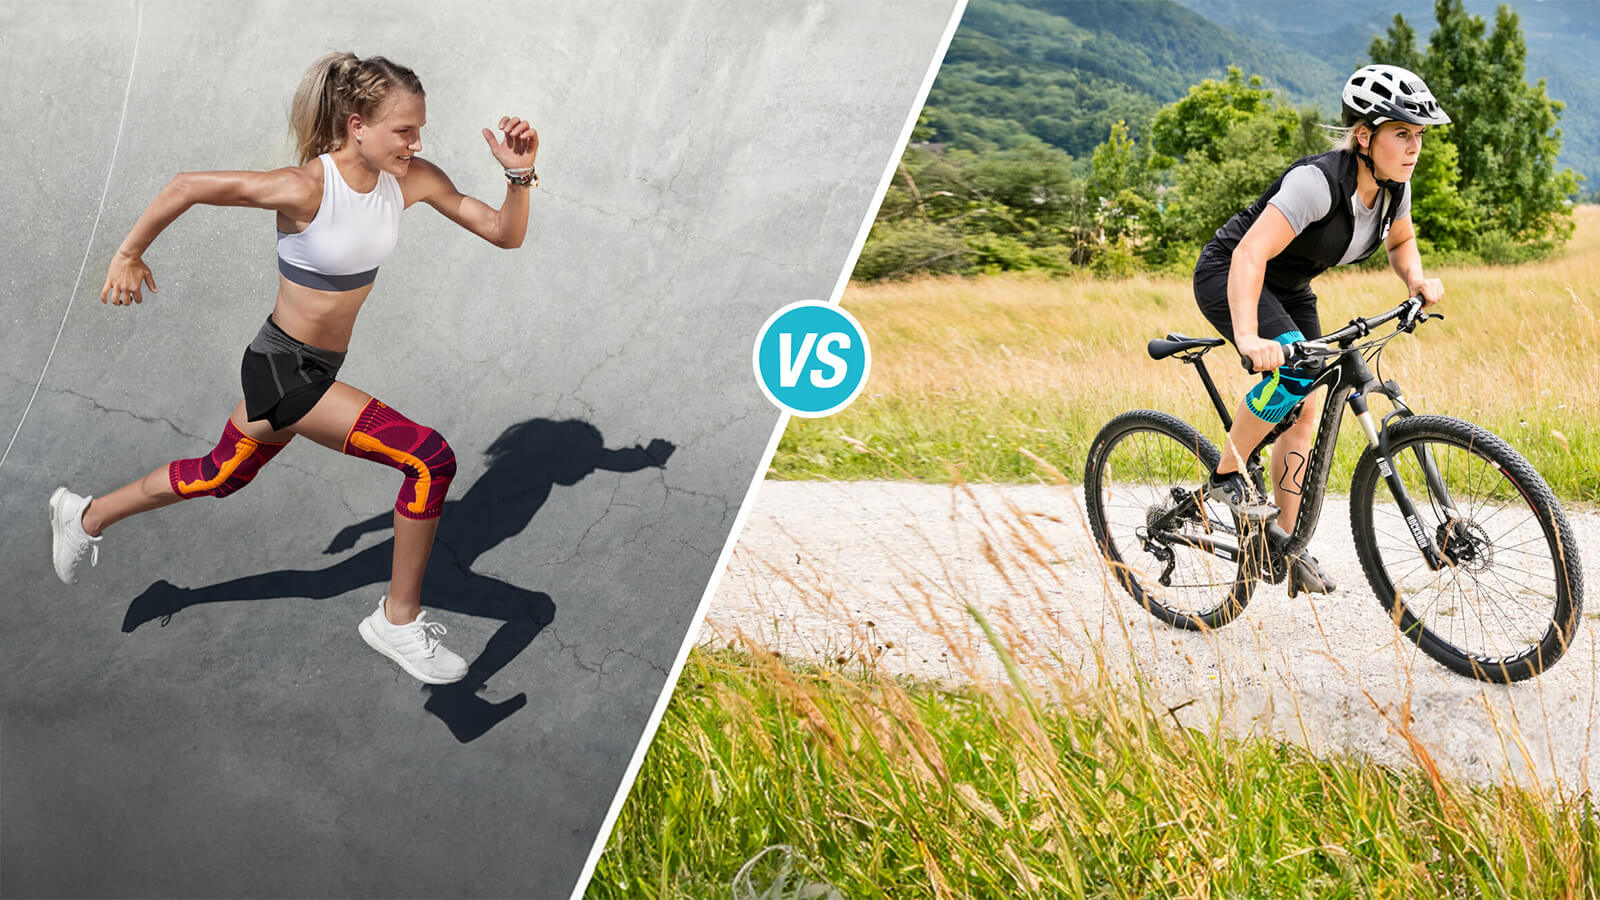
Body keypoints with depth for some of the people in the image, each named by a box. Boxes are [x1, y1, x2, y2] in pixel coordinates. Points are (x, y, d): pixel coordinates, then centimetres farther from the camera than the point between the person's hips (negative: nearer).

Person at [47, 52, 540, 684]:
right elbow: (186, 187, -16)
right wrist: (129, 255, -6)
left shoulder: (412, 179, -8)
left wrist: (519, 174, -20)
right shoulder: (305, 189, -26)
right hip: (283, 369, -8)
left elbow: (505, 234, -4)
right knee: (430, 459, -17)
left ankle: (86, 517, 52)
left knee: (219, 477, 28)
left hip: (318, 366, 8)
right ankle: (400, 621, -1)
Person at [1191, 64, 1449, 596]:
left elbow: (1401, 242, 12)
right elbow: (1250, 255, -42)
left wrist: (1416, 280, -10)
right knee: (1295, 371, -31)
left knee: (1304, 412, 2)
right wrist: (1248, 337, -55)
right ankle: (1226, 475, -12)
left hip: (1289, 289, 8)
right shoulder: (1318, 181, -33)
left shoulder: (1394, 184, -10)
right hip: (1229, 278, -8)